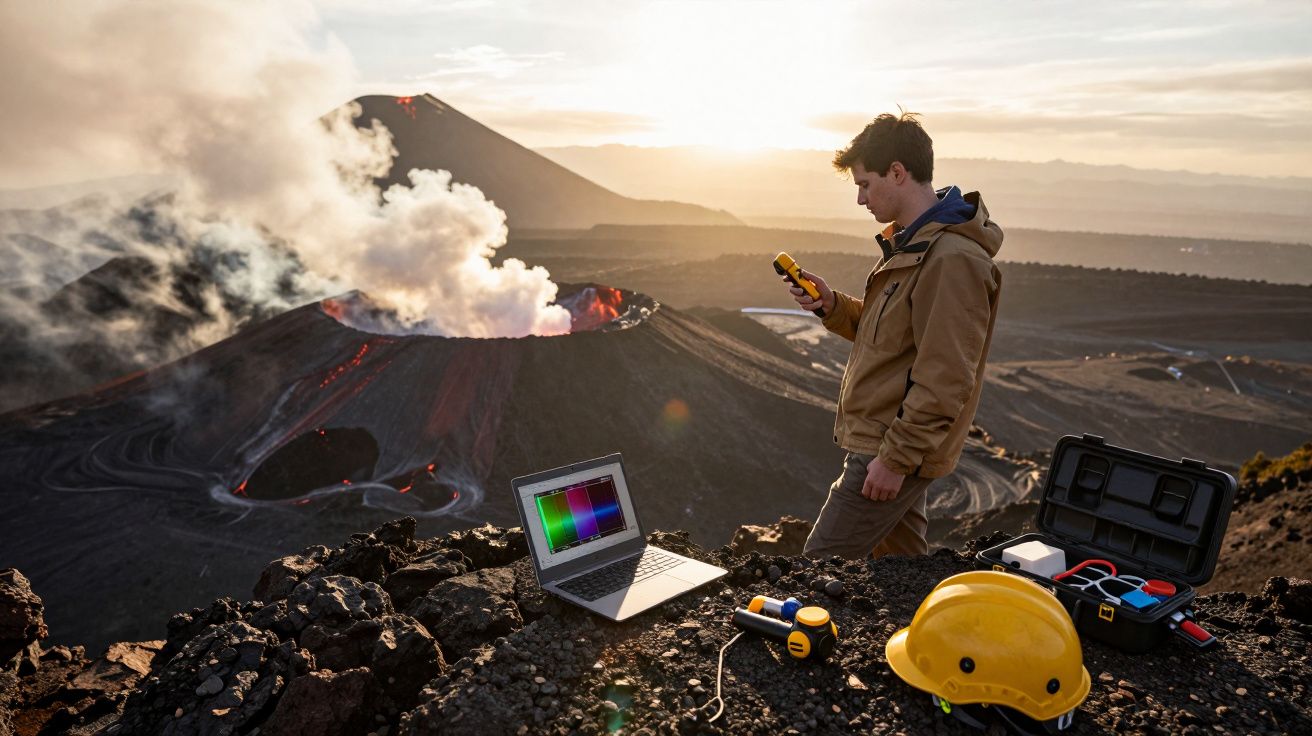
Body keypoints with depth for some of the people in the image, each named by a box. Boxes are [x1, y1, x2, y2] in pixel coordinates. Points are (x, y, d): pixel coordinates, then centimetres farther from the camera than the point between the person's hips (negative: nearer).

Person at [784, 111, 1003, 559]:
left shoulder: (952, 260, -22)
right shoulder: (909, 242, 13)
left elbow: (945, 380, -24)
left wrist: (896, 457, -22)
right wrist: (832, 306, 1)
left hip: (891, 451, -10)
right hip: (897, 447, 10)